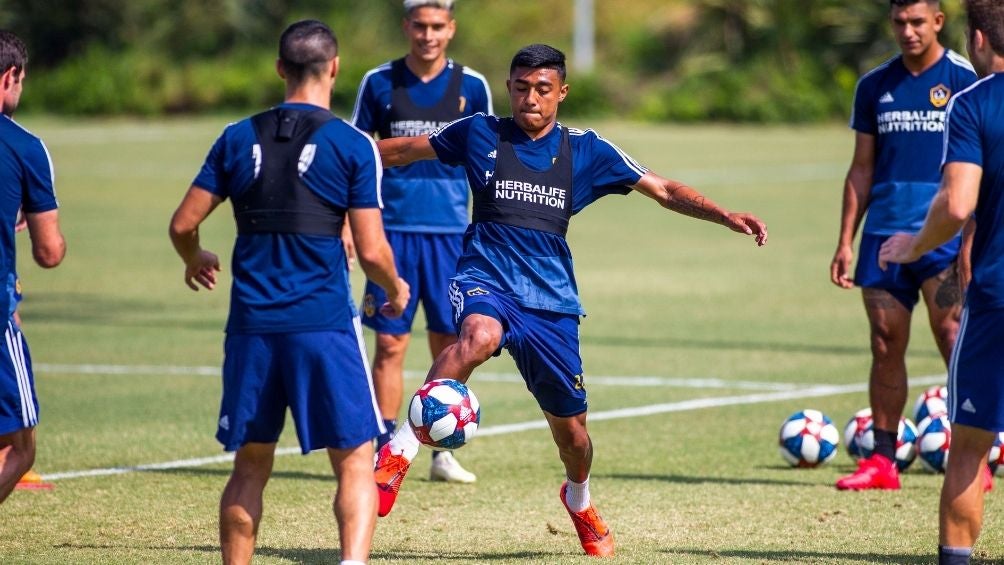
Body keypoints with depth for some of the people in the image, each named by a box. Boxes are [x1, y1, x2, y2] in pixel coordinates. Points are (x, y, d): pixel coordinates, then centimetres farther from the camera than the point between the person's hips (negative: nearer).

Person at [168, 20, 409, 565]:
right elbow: (371, 252, -7)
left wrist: (195, 259, 32)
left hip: (252, 325, 4)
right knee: (355, 463, 0)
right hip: (325, 324, -3)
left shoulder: (238, 139, 6)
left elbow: (183, 224, 10)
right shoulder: (352, 146, -4)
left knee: (250, 465, 15)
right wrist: (396, 290, 15)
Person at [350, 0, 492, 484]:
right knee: (389, 344, -2)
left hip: (451, 233, 1)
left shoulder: (472, 87, 4)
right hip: (392, 228, -1)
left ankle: (443, 453, 11)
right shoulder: (379, 84, 3)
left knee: (449, 345, 2)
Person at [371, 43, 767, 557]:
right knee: (479, 336, -40)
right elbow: (402, 150, 15)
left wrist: (727, 217, -2)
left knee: (570, 428, 8)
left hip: (551, 301, 2)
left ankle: (580, 502, 42)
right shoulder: (479, 134, 4)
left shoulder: (585, 150, 5)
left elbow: (664, 191, 9)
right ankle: (400, 450, -37)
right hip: (485, 281, -2)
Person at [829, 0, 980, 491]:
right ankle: (882, 460, 10)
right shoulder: (874, 86, 12)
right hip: (884, 233, 4)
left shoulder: (966, 81, 0)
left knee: (954, 341, -10)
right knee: (885, 345, 4)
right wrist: (846, 241, 11)